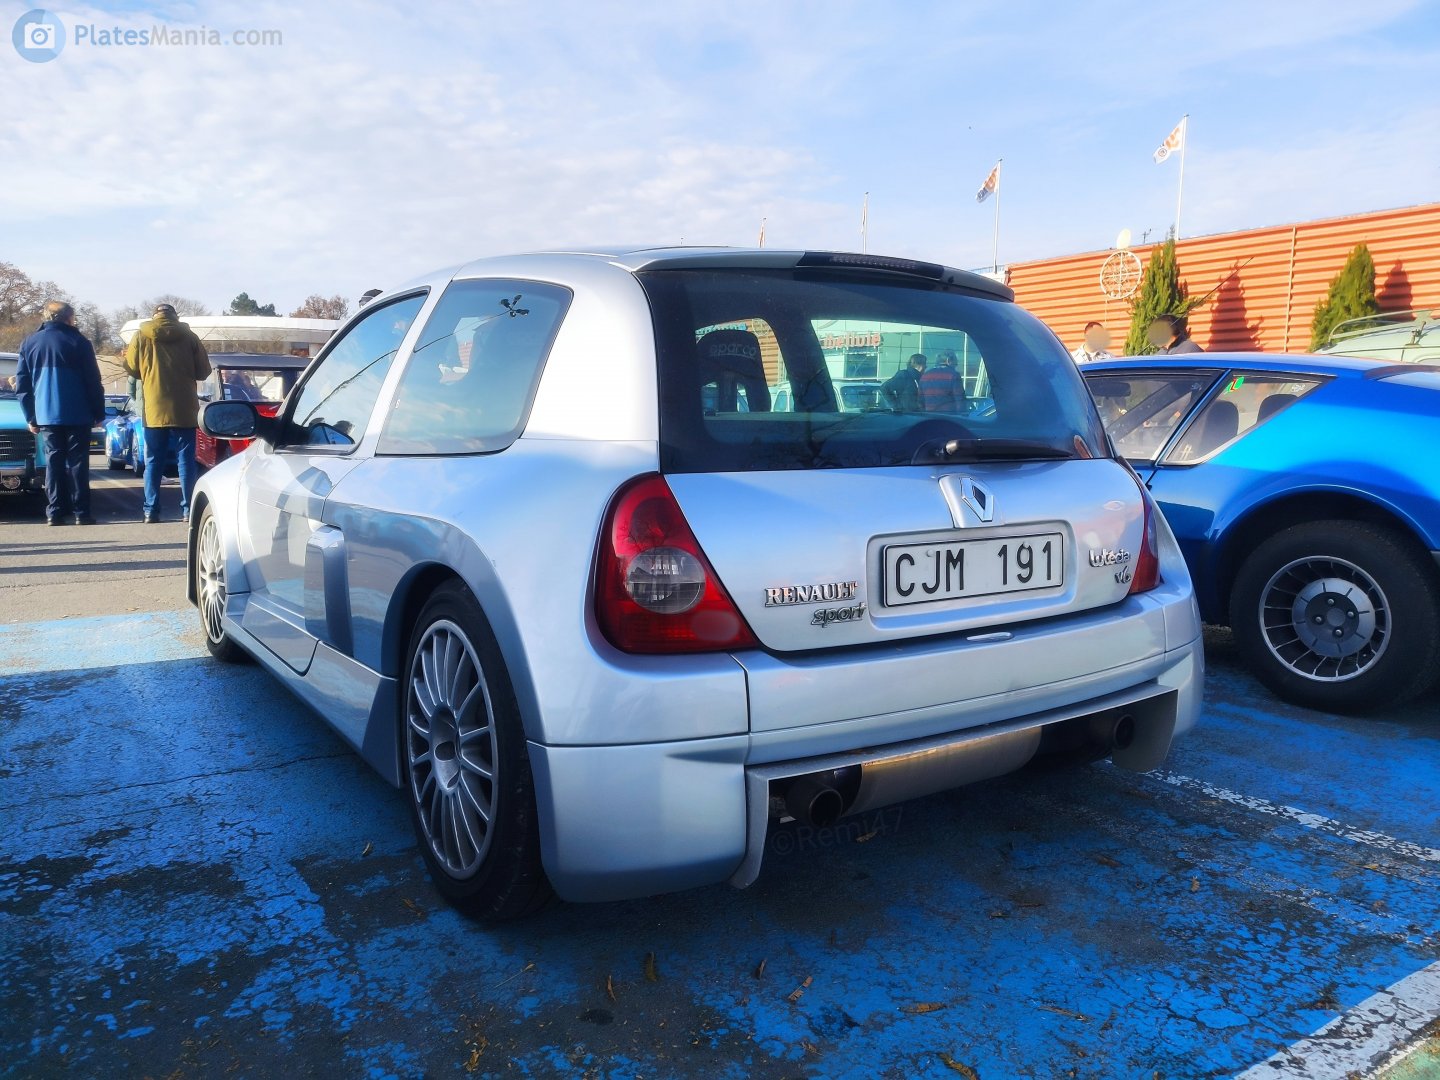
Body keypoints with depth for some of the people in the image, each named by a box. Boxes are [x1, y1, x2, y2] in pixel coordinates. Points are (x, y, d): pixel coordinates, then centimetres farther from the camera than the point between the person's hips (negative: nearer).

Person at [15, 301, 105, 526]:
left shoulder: (29, 343, 9)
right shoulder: (79, 342, -3)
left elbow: (22, 384, 10)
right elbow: (93, 381, -4)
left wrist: (31, 417, 15)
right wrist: (99, 413, 2)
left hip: (46, 415, 3)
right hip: (77, 415, -3)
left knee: (54, 462, 7)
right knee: (77, 462, 0)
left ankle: (54, 512, 3)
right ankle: (81, 512, -3)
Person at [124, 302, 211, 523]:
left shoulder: (141, 336, 1)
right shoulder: (189, 336, 0)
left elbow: (132, 368, 8)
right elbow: (203, 371, 2)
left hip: (154, 409, 0)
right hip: (184, 409, 0)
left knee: (153, 461, 8)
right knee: (186, 460, 4)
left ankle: (151, 511, 7)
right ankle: (188, 510, 1)